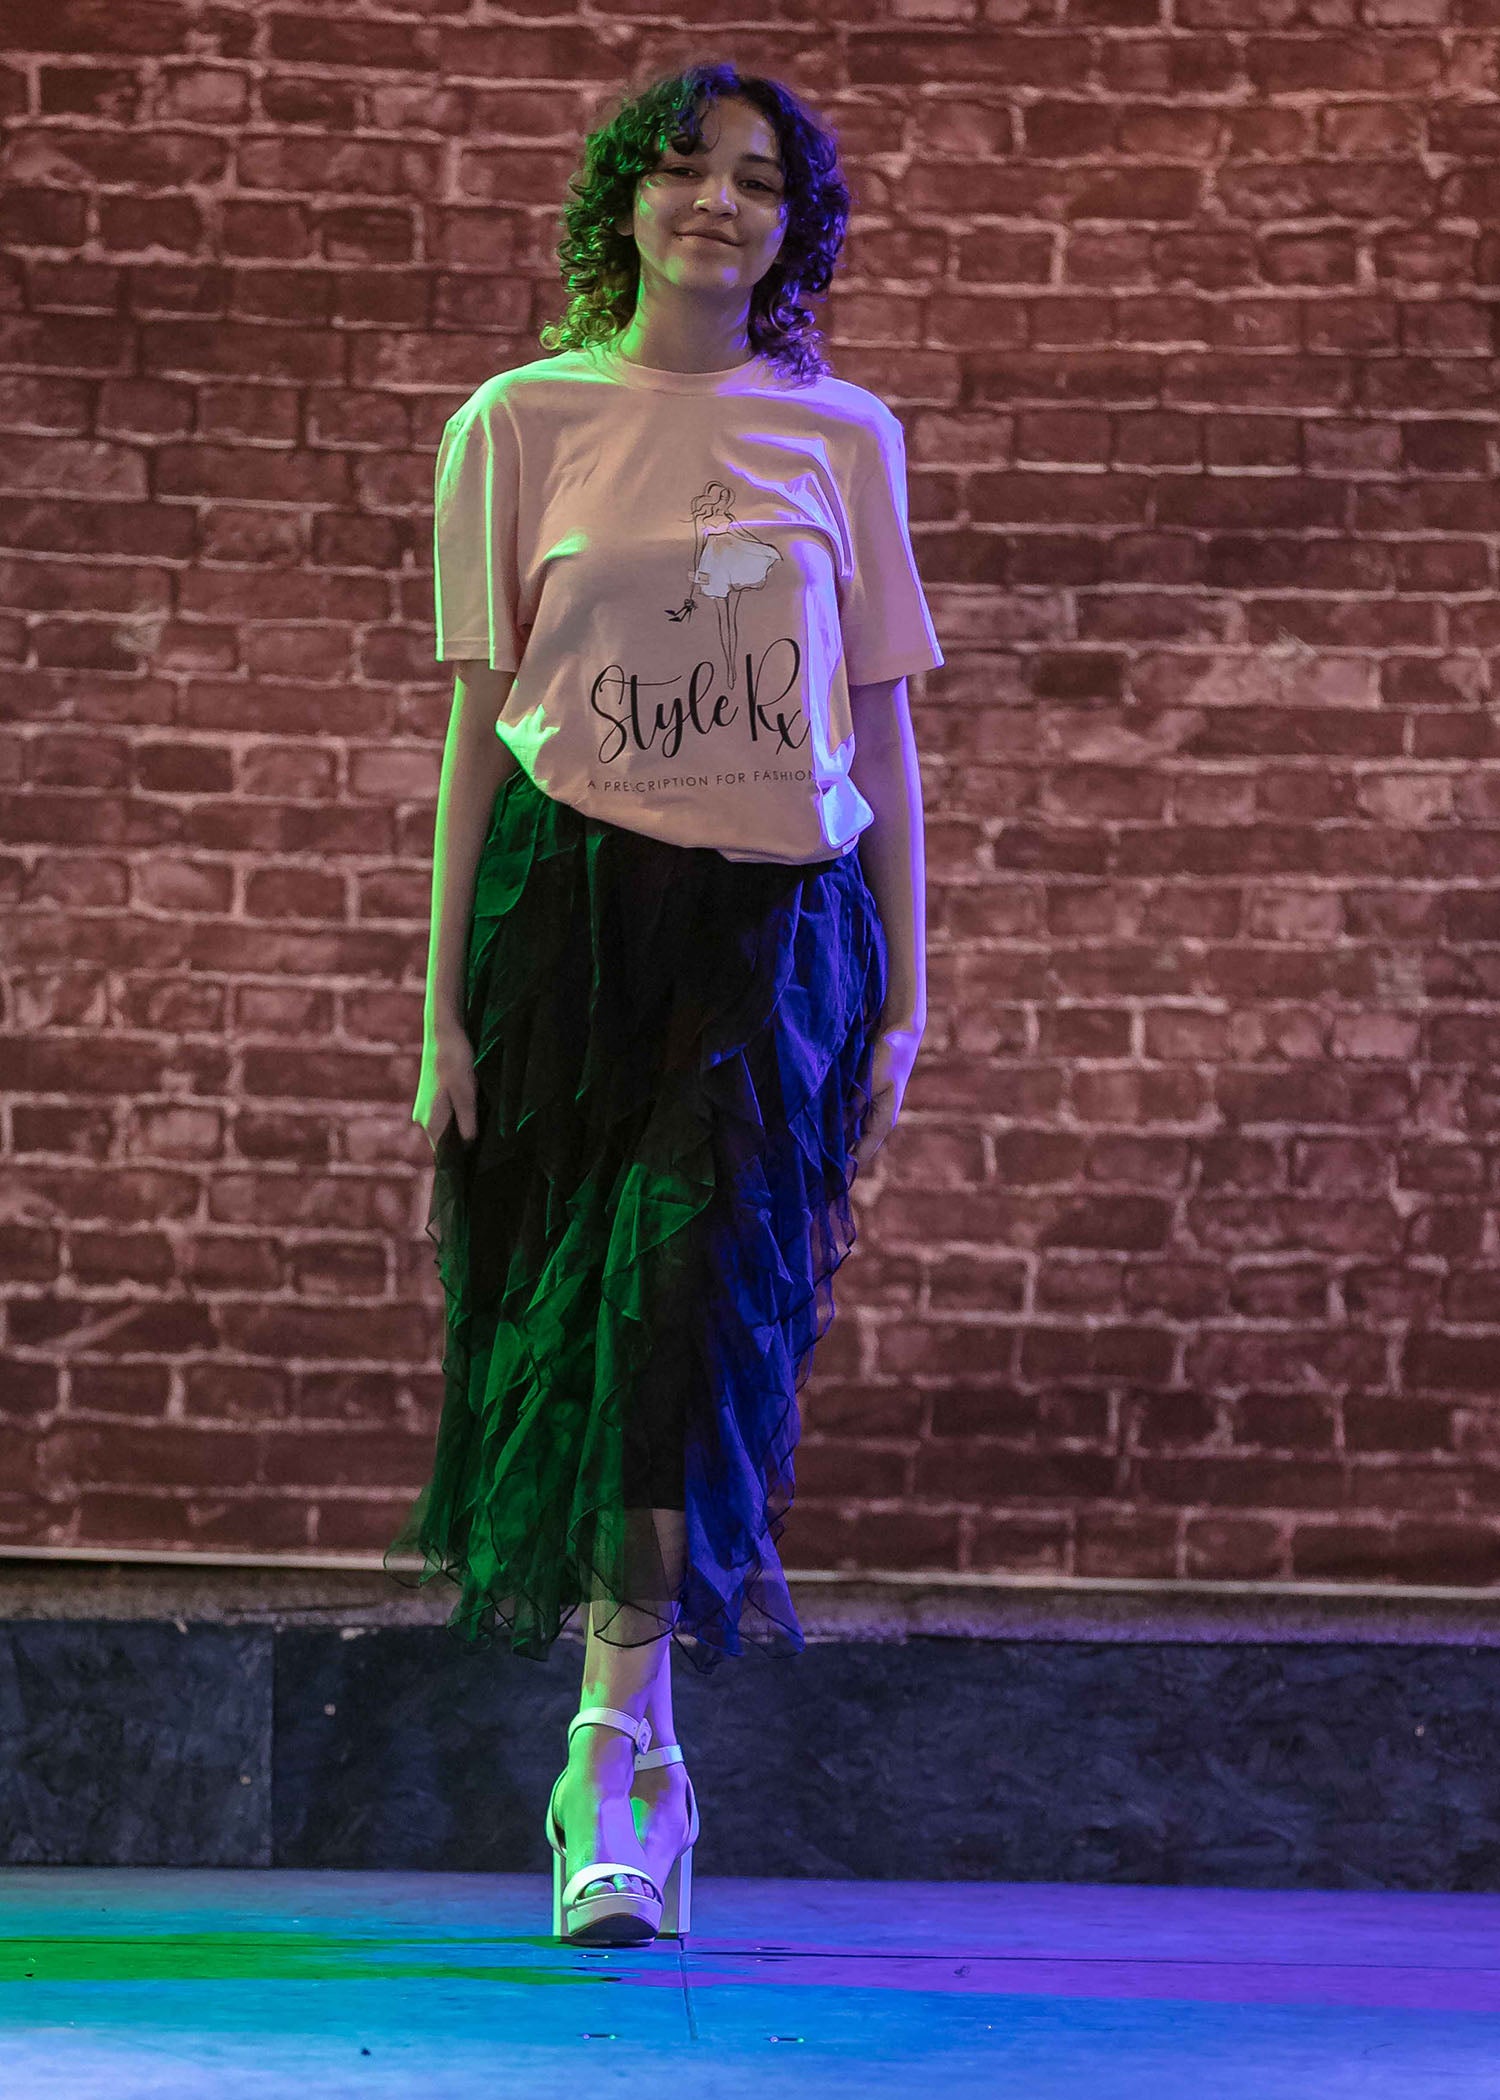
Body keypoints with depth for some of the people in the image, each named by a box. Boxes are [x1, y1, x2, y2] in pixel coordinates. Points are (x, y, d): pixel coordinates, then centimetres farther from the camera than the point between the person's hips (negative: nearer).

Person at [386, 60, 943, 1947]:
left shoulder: (842, 435, 9)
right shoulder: (521, 424, 6)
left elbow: (883, 728, 10)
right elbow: (480, 715, 5)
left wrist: (903, 998, 5)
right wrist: (446, 1006, 1)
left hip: (779, 913, 0)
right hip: (569, 902, 0)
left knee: (697, 1296, -16)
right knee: (575, 1315, 2)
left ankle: (611, 1752, -13)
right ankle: (641, 1761, 15)